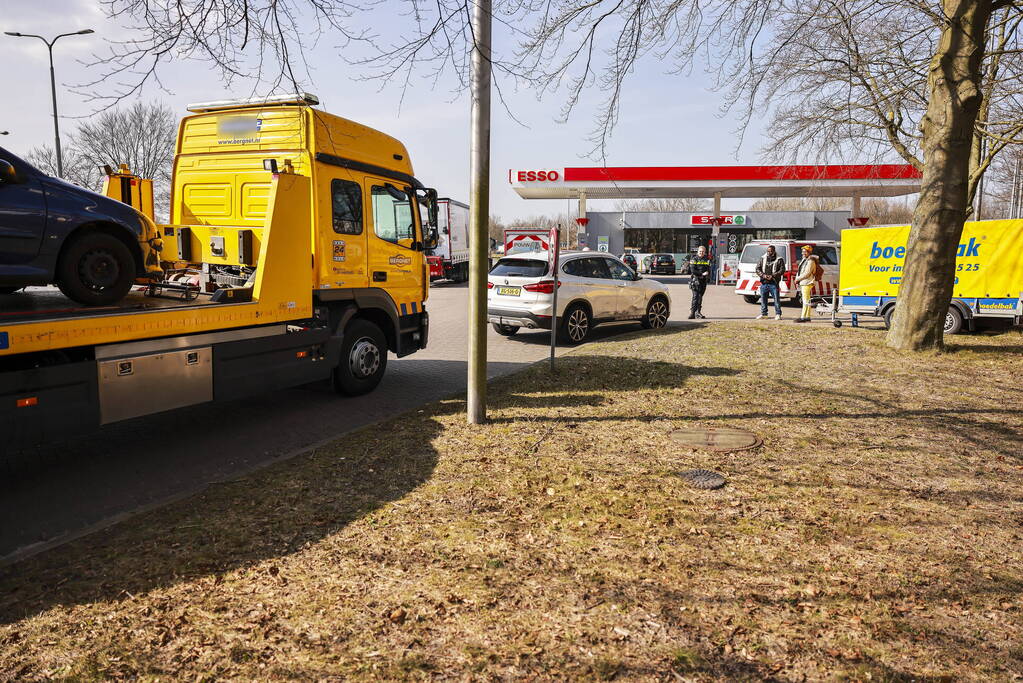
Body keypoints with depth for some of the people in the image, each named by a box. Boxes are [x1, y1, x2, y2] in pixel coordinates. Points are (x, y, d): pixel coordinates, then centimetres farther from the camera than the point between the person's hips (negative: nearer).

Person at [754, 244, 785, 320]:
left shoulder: (779, 260, 1)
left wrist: (773, 276, -17)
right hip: (764, 283, 4)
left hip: (774, 283, -4)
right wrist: (763, 275, -11)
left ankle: (778, 314, 4)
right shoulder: (762, 259, 11)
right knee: (763, 299, 9)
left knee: (776, 299, -4)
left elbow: (782, 270, -5)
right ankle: (763, 314, 21)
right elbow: (757, 269, 6)